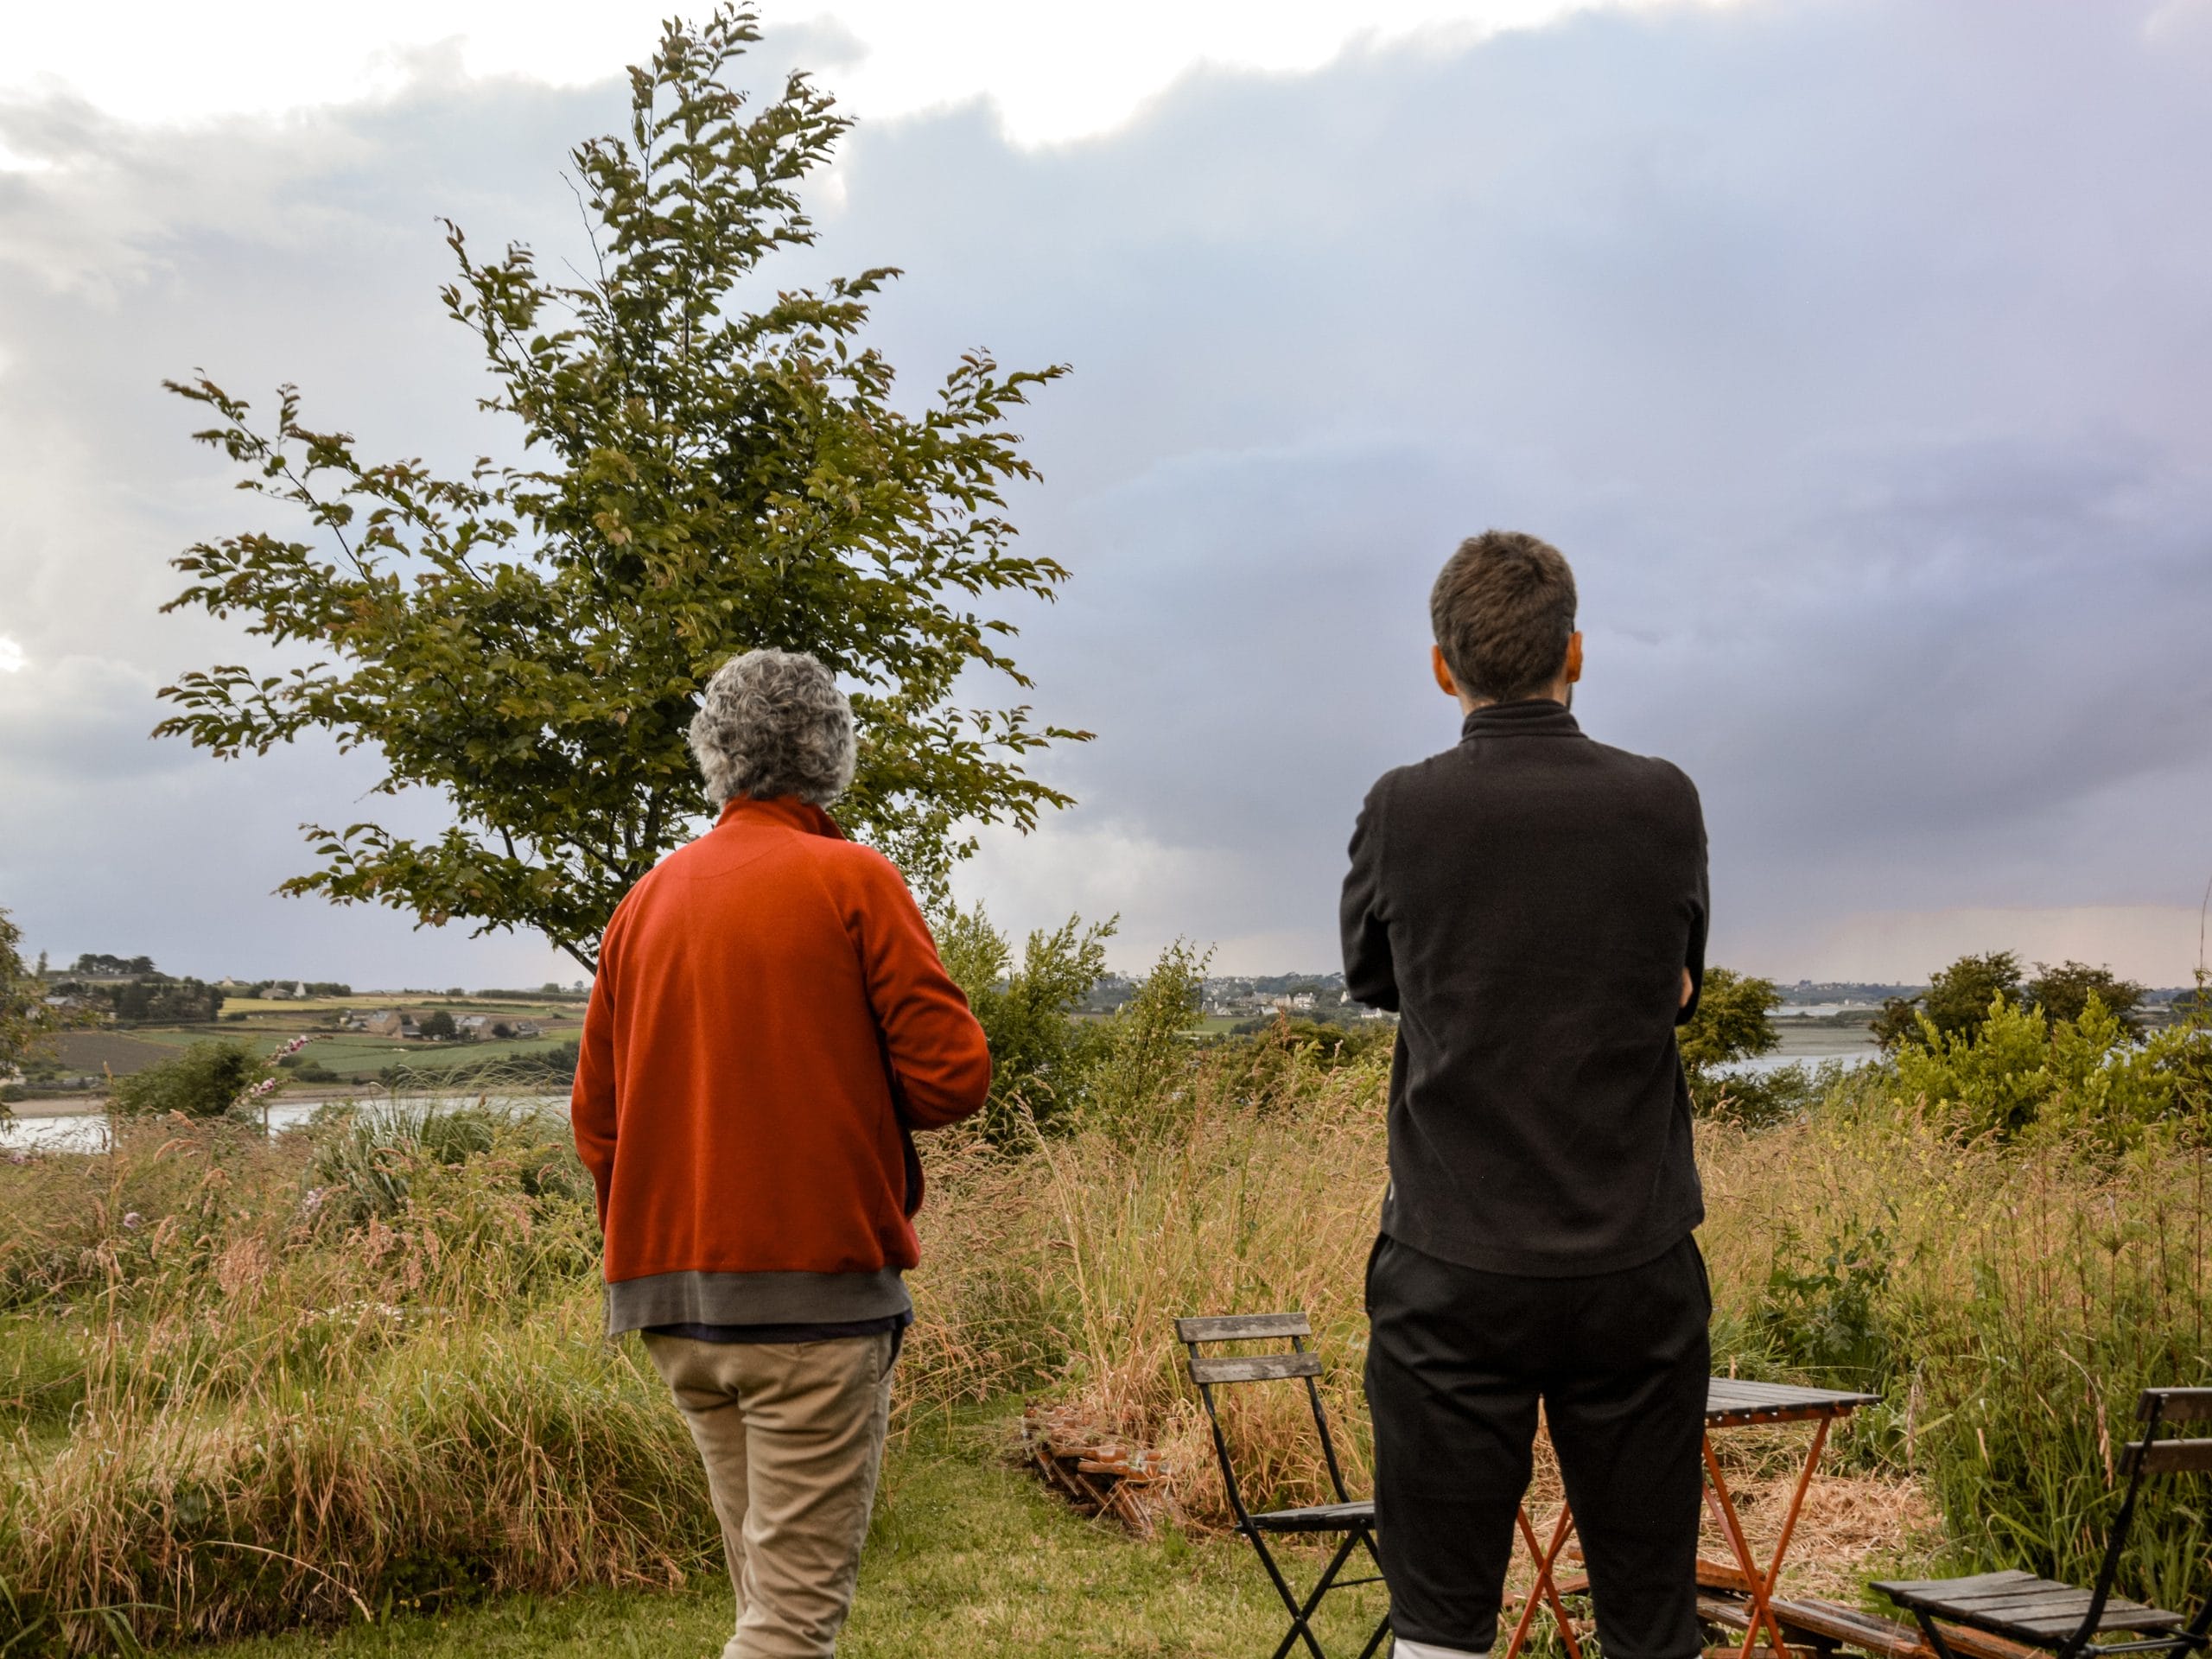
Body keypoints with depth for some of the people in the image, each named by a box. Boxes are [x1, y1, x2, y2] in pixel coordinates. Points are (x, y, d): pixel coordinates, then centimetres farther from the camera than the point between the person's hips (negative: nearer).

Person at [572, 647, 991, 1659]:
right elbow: (951, 1073, -12)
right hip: (814, 1286, -6)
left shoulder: (647, 899, 10)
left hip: (670, 1296, 6)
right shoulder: (851, 881, -7)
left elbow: (596, 1116, 12)